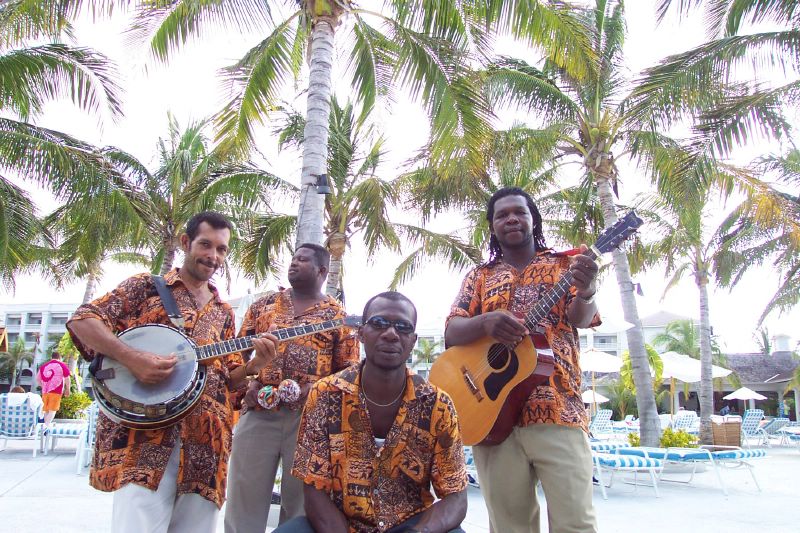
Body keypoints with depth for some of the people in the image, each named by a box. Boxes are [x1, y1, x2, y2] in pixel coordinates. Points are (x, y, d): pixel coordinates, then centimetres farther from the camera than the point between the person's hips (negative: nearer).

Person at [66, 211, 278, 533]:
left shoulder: (223, 313, 19)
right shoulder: (147, 286, 7)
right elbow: (82, 320, -3)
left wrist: (253, 366, -5)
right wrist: (131, 358, -18)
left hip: (204, 443, 4)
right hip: (144, 437, -4)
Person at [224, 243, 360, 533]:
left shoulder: (337, 315, 7)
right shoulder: (264, 304, 16)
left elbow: (349, 369, 3)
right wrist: (247, 383, -2)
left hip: (310, 416, -2)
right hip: (258, 412, 2)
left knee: (300, 503, 7)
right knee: (244, 502, 6)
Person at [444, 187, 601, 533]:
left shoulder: (563, 264, 12)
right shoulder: (479, 277, 15)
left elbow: (581, 318, -4)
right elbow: (451, 333, 4)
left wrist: (584, 292, -28)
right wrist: (486, 322, -18)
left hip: (557, 409, -1)